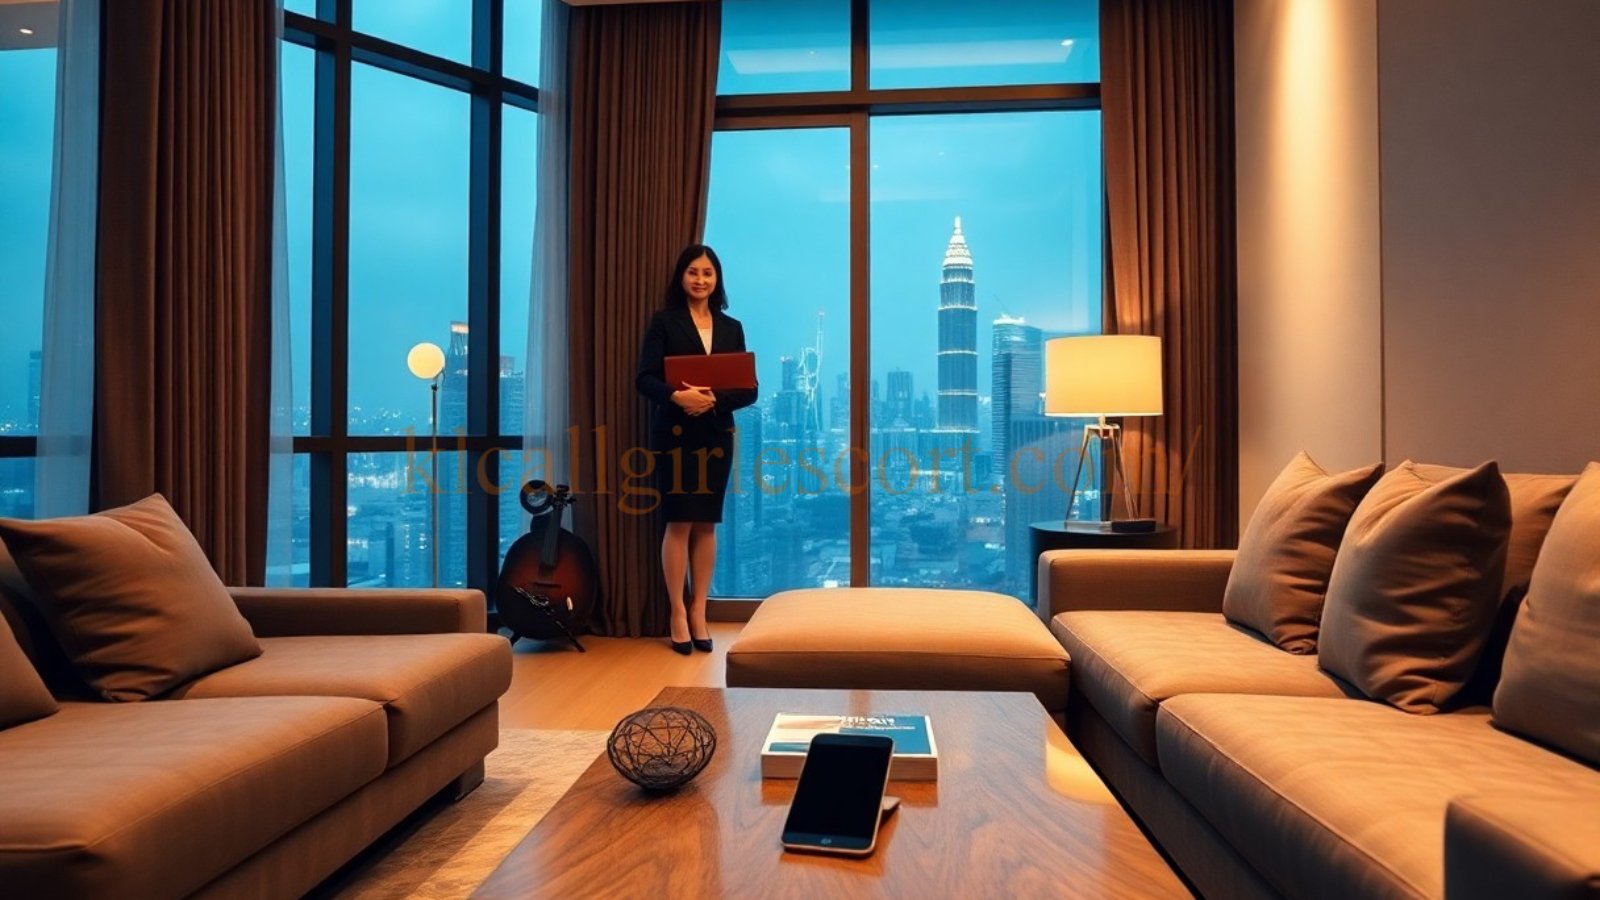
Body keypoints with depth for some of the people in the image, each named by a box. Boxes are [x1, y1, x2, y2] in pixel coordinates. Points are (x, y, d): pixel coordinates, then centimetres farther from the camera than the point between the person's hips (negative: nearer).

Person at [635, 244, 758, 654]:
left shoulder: (731, 328, 10)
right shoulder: (664, 321, 1)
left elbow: (749, 389, 4)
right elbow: (644, 378, -8)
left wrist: (714, 399, -14)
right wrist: (677, 395, -26)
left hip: (716, 433, 3)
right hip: (675, 432, -3)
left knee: (706, 524, 6)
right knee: (679, 521, -2)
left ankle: (699, 612, 14)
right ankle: (678, 613, 8)